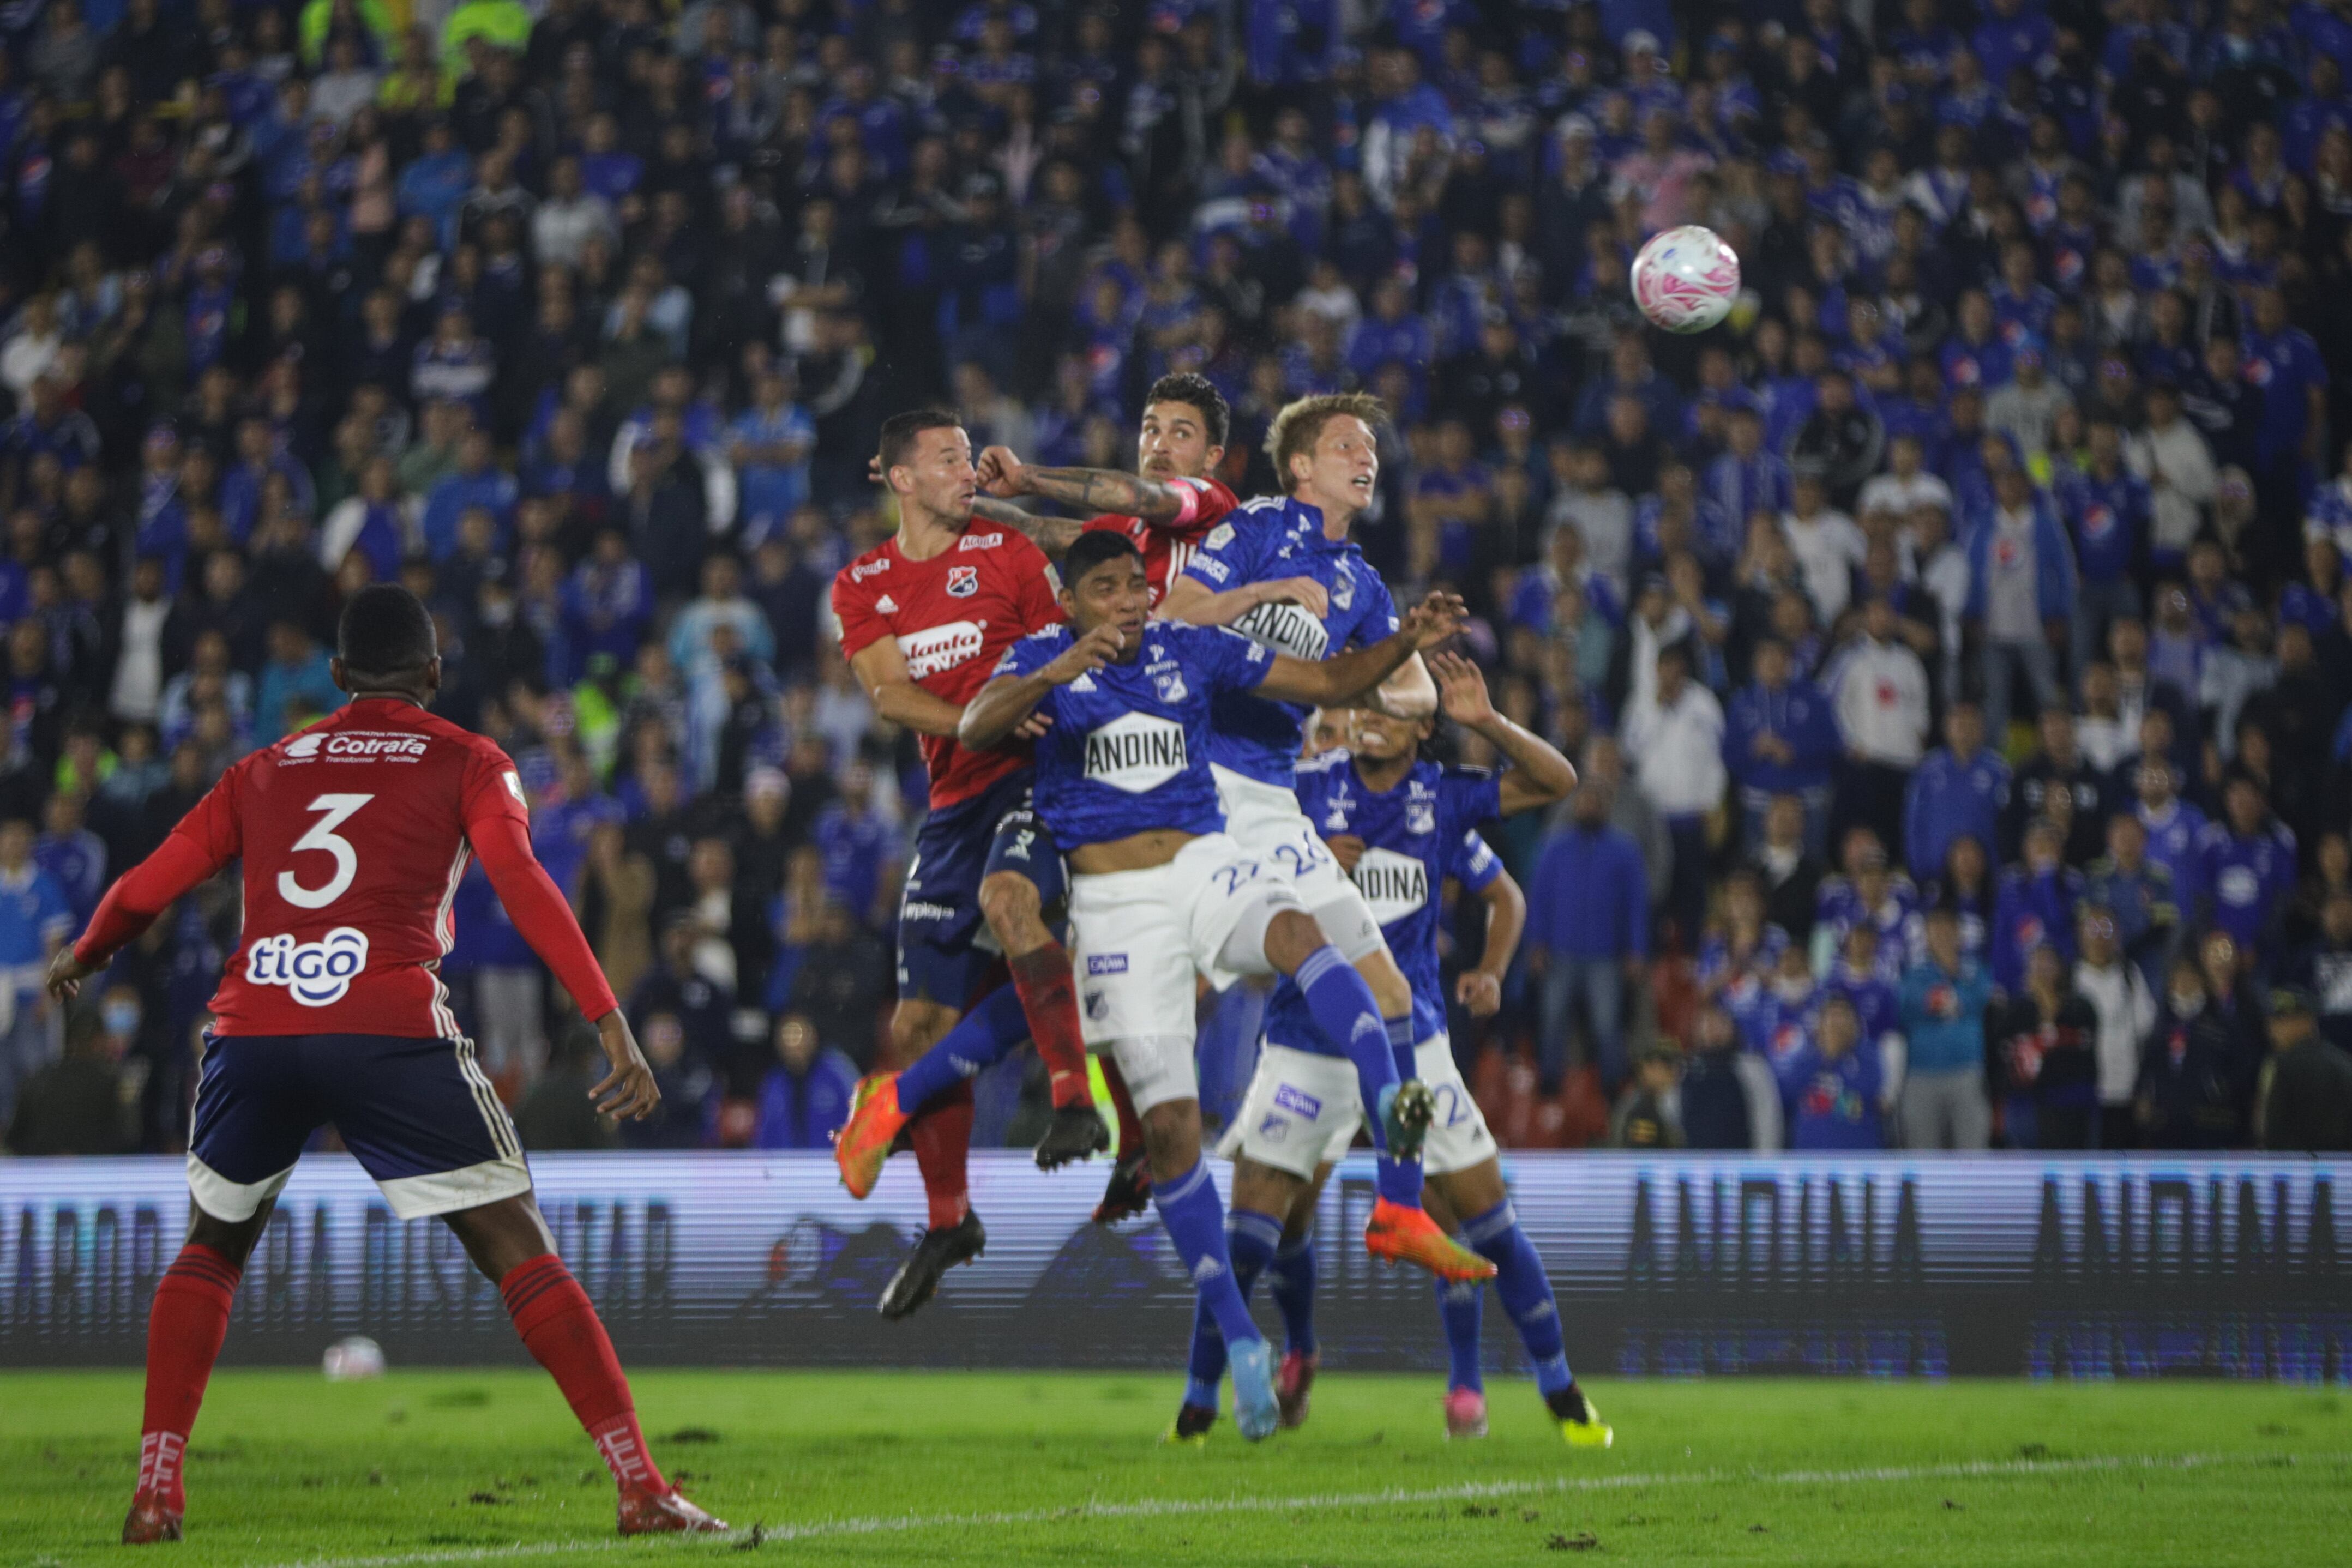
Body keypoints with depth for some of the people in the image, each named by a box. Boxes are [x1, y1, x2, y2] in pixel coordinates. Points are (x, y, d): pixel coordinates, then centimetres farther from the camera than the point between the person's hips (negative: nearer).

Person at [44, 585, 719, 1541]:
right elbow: (522, 887, -2)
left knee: (211, 1248, 25)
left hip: (252, 1031, 3)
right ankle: (641, 1488, -6)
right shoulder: (467, 765, 14)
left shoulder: (262, 773, 24)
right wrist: (612, 1025, -7)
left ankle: (156, 1490, 16)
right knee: (520, 1252, 2)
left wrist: (80, 961, 46)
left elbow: (145, 891, 25)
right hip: (389, 1030, -3)